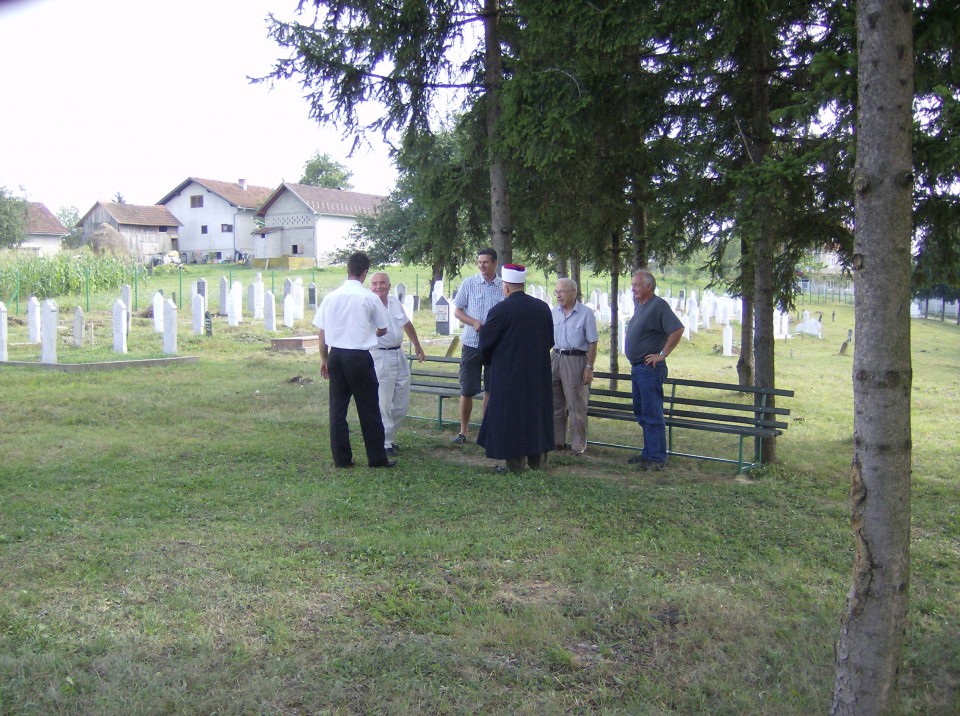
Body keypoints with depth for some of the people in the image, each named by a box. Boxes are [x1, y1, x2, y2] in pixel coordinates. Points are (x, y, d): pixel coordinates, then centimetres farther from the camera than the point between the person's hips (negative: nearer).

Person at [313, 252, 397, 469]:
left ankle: (341, 458, 14)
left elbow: (321, 331, 7)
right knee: (368, 409, 5)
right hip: (359, 357, -4)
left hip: (335, 355, 4)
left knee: (337, 408, 10)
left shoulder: (331, 297, 3)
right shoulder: (369, 297, -7)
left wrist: (324, 359, 18)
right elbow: (382, 330, 4)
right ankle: (377, 458, 11)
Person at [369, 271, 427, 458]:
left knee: (402, 404, 13)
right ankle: (385, 444, 9)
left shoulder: (395, 302, 8)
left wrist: (418, 347, 29)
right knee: (383, 404, -3)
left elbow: (407, 325, 22)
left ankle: (388, 435, 29)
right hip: (380, 357, -7)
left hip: (399, 355, 7)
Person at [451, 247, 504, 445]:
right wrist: (474, 322, -14)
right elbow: (457, 311, 3)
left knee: (491, 390, 8)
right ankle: (463, 431, 13)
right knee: (467, 390, 1)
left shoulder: (504, 287, 1)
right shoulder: (469, 284, -1)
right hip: (472, 343, -1)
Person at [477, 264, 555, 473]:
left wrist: (490, 362, 12)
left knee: (510, 414, 4)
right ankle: (538, 460, 22)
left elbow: (486, 343, -7)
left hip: (508, 374, -5)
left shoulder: (499, 310, -15)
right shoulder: (543, 307, 2)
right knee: (536, 412, 15)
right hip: (538, 373, 5)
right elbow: (549, 341, 11)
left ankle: (515, 464, 7)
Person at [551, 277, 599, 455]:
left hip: (575, 360, -5)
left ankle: (578, 445, 7)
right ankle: (556, 440, 22)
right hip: (555, 359, 5)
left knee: (576, 405, -2)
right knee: (554, 402, 11)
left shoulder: (586, 314, -6)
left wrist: (589, 368, -10)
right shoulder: (554, 313, 8)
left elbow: (592, 343, -6)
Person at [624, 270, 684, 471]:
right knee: (641, 413, 15)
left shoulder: (658, 305, -14)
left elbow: (678, 330, -23)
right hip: (636, 367, 10)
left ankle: (657, 458, -1)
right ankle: (648, 453, 24)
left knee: (652, 415, -6)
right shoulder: (638, 305, 13)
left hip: (650, 369, -10)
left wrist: (662, 354, -19)